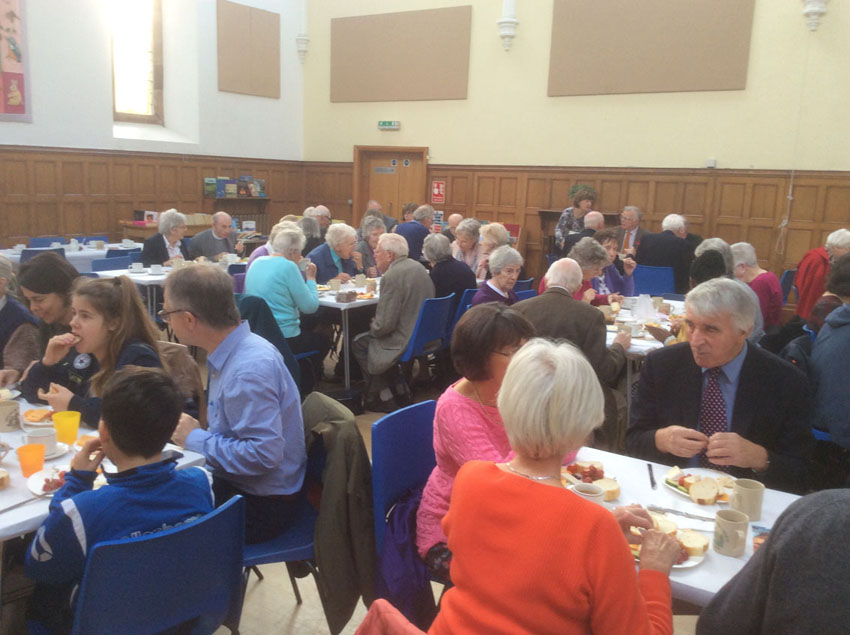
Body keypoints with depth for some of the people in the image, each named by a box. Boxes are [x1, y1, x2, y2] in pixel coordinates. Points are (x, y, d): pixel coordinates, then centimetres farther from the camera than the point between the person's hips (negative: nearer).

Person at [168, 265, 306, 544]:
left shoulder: (249, 370, -26)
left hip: (261, 506, -8)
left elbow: (263, 455, -30)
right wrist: (193, 431, -2)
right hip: (228, 481, 9)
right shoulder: (230, 355, 3)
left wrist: (196, 439, -18)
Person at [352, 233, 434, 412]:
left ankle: (384, 397, 15)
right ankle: (399, 387, 29)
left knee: (358, 344, 10)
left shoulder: (391, 276, -20)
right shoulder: (418, 267, 8)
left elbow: (384, 325, -22)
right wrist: (377, 325, 16)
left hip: (406, 342, -9)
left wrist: (373, 328, 1)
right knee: (368, 336, 25)